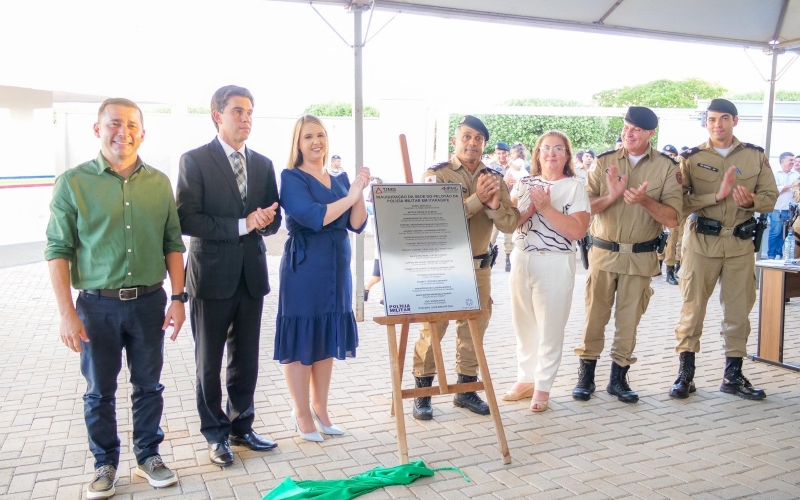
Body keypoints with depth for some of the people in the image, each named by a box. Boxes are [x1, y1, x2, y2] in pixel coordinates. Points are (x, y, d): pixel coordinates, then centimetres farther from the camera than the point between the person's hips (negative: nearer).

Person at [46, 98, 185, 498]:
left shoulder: (159, 183, 3)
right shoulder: (73, 182, -5)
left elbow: (173, 244, 7)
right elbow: (58, 250, -5)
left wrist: (178, 297, 1)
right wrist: (67, 313, -10)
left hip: (149, 301, 2)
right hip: (97, 304, -2)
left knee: (149, 386, 13)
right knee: (99, 391, 11)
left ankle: (148, 456, 31)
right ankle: (105, 464, 29)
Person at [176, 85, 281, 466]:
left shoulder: (263, 164, 9)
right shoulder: (195, 160, -7)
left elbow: (273, 220, 11)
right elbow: (187, 219, -16)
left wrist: (264, 220, -13)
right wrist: (241, 225, -19)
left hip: (252, 275, 5)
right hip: (212, 275, -4)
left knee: (246, 360, 14)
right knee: (209, 363, 9)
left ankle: (241, 427, 30)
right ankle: (215, 434, 24)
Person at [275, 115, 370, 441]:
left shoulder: (340, 180, 12)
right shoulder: (291, 177, -6)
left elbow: (357, 225, 4)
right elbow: (313, 217, -20)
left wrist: (360, 192, -10)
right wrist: (350, 196, -17)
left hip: (337, 268, 6)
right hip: (303, 269, -6)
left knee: (327, 338, 12)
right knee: (301, 339, 1)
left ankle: (320, 408, 26)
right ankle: (302, 413, 15)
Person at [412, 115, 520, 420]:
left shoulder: (494, 178, 6)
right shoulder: (437, 174, -6)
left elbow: (510, 224, 0)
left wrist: (495, 205, -20)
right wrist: (477, 199, -23)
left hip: (479, 265, 5)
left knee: (474, 328, 11)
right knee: (432, 329, 0)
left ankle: (466, 389, 25)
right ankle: (422, 392, 13)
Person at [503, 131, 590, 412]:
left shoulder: (574, 187, -3)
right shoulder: (524, 184, 9)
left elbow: (577, 231, -14)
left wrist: (546, 207, -18)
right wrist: (531, 208, -14)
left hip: (555, 264, -4)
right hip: (521, 260, 4)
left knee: (550, 328, 1)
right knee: (523, 324, 12)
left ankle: (543, 386, 13)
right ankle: (525, 378, 25)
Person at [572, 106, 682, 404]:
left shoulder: (667, 167, -2)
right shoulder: (605, 162, 1)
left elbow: (672, 219, -7)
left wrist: (645, 200, -22)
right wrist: (611, 196, -20)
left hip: (641, 256, 0)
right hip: (603, 252, 0)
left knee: (629, 319, 8)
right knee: (595, 315, 5)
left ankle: (619, 377, 21)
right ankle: (586, 374, 16)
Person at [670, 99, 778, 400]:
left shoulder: (756, 156, 7)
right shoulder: (691, 158, 1)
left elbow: (770, 198, 6)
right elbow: (681, 202, -9)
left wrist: (751, 201, -15)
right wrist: (717, 196, -20)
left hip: (740, 243, 2)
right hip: (701, 241, -2)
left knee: (738, 310, 7)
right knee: (692, 308, 1)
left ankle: (733, 375, 19)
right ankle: (685, 373, 11)